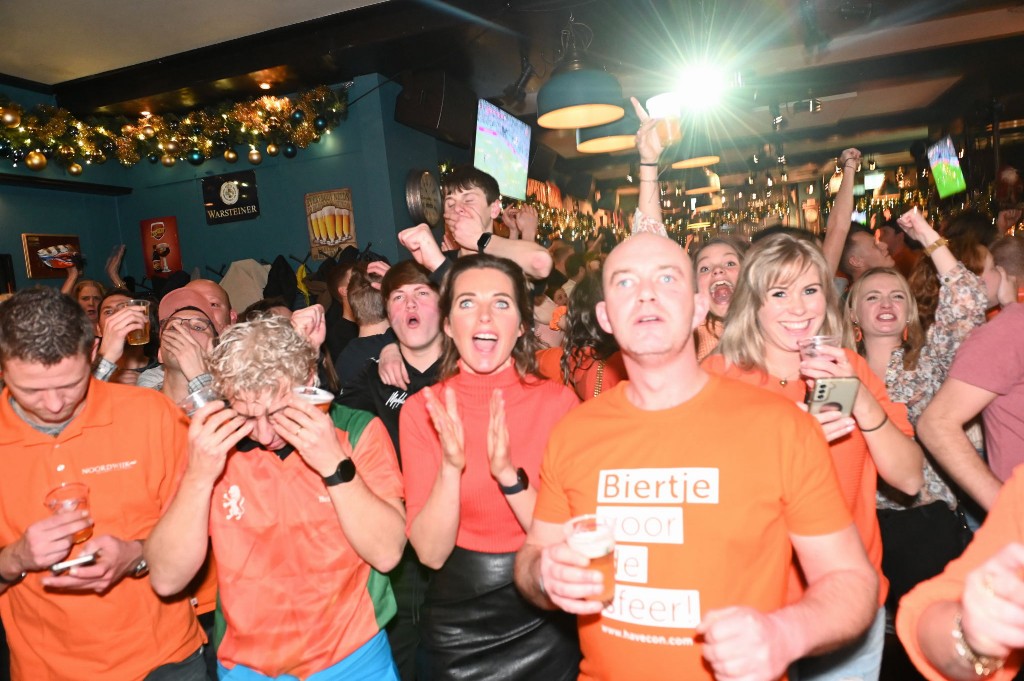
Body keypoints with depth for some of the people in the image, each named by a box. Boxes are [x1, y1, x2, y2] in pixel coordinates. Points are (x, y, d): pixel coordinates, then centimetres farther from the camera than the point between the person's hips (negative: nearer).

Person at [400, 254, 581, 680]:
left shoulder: (558, 400, -11)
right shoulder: (421, 409, -9)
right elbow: (431, 552, -12)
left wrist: (508, 473, -28)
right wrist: (451, 466, -28)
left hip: (544, 624, 0)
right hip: (456, 626, 1)